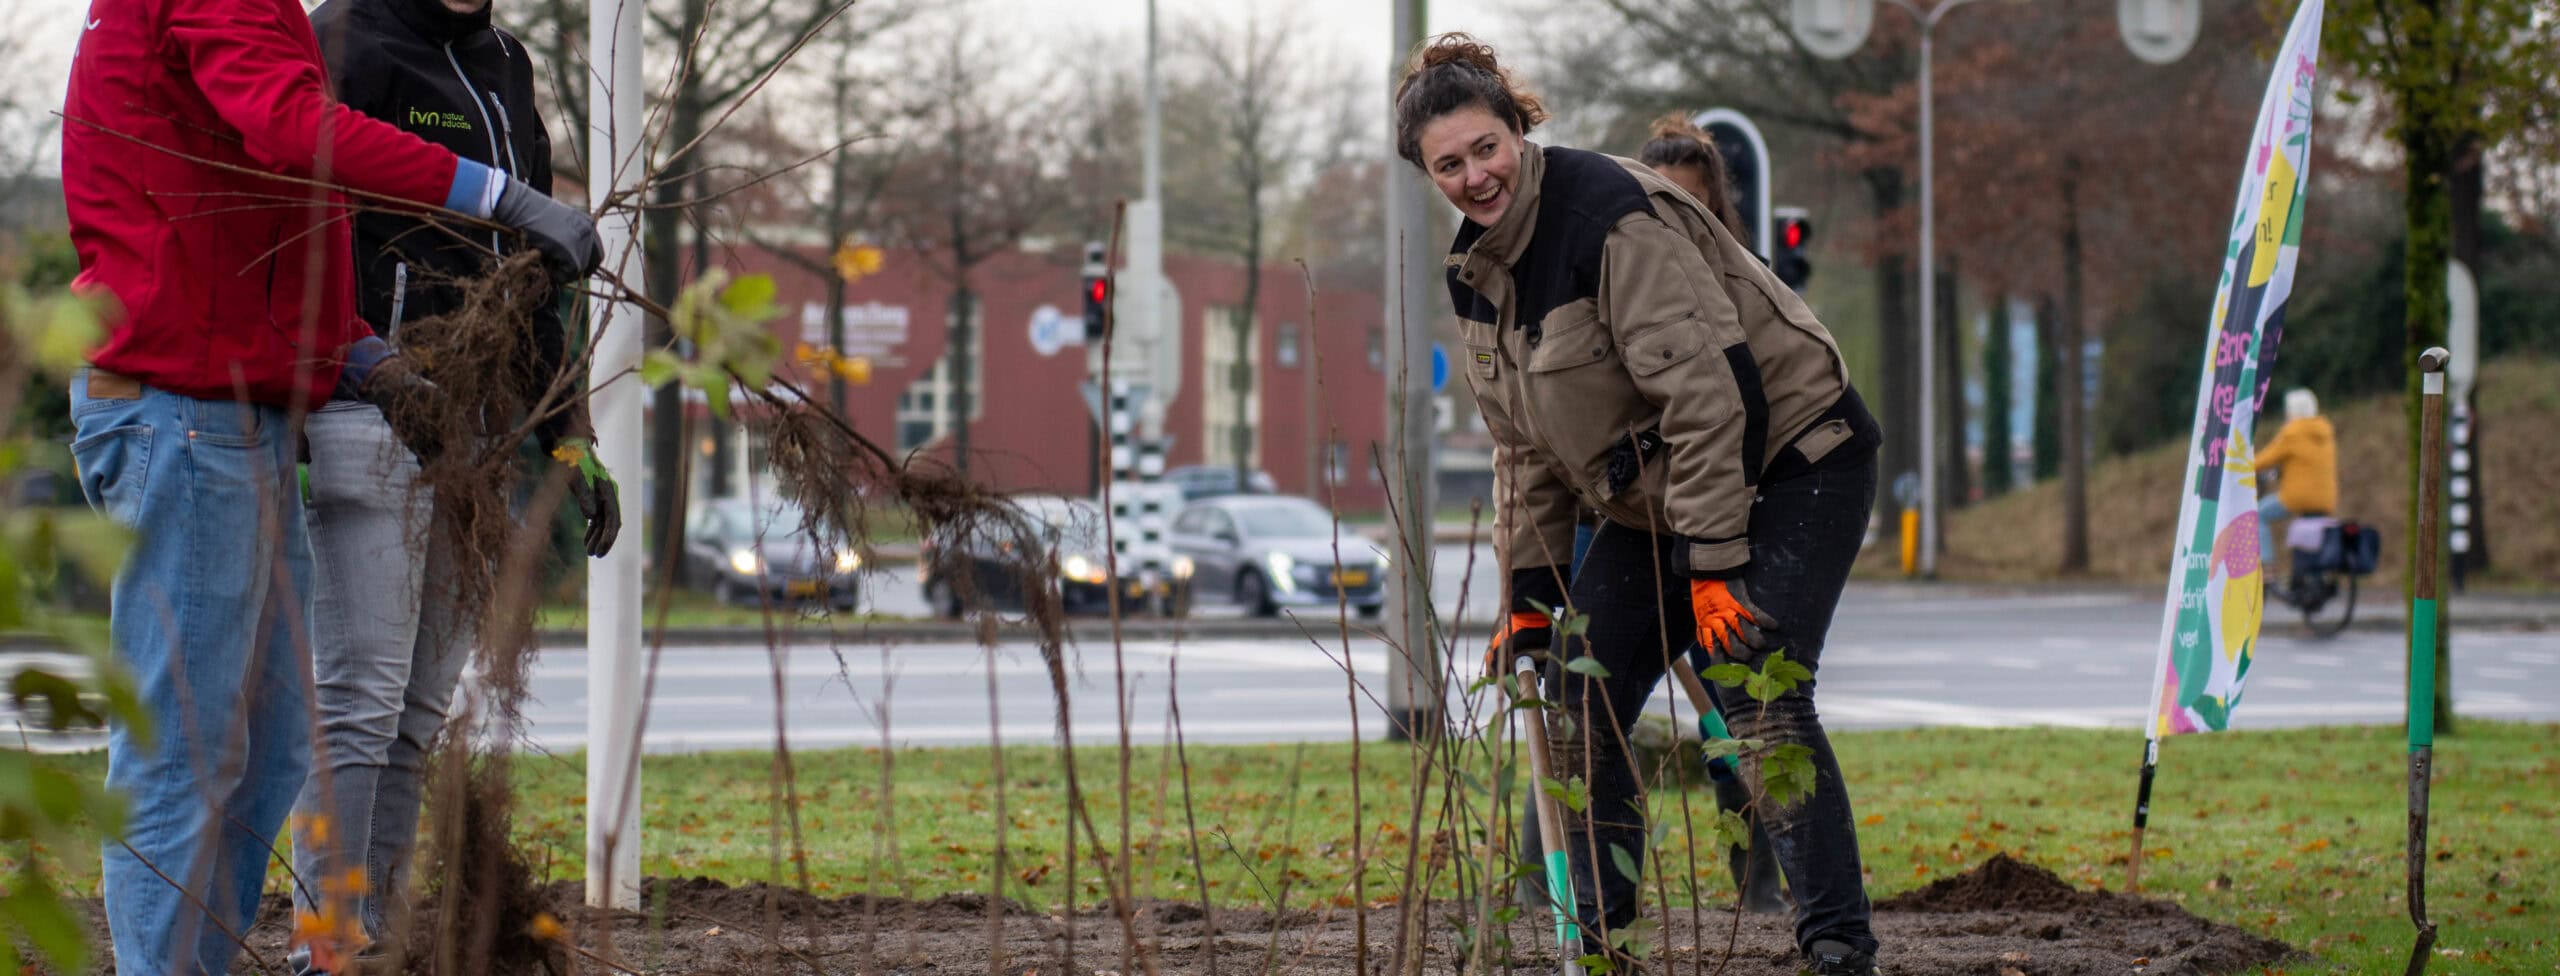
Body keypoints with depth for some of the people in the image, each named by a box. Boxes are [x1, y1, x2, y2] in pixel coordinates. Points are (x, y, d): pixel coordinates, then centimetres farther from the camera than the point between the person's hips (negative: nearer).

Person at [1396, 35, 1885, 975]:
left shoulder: (1612, 214, -23)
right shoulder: (1477, 270, 4)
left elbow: (1706, 392, -27)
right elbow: (1525, 447, 13)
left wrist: (1714, 566, -27)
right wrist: (1528, 595, 7)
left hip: (1786, 464, -9)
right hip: (1653, 497, 9)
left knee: (1762, 694, -22)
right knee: (1576, 702, 0)